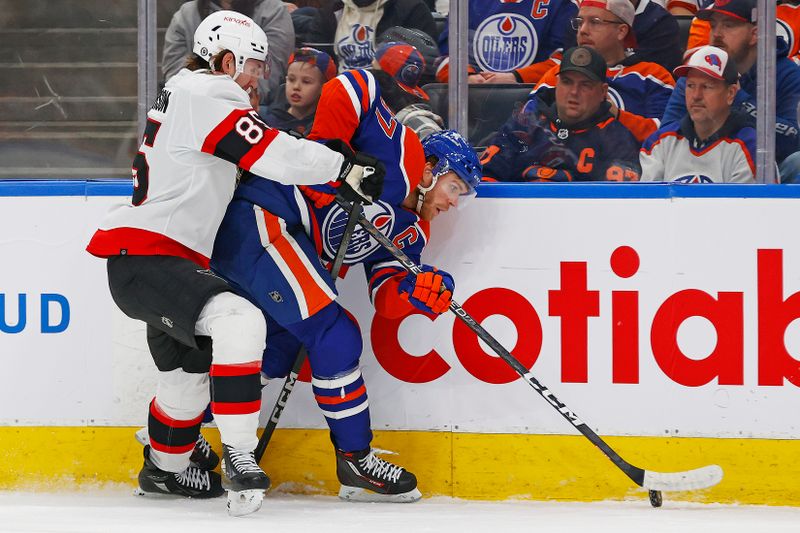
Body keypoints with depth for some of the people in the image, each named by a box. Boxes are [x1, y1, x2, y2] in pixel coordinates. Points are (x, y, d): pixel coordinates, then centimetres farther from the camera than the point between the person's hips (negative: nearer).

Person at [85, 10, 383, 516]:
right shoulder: (206, 100, -13)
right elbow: (275, 155, -21)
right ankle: (240, 462, -26)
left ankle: (165, 468, 44)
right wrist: (347, 169, -13)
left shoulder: (185, 95, 19)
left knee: (188, 368, 24)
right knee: (238, 322, -27)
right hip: (143, 259, -11)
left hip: (162, 261, 11)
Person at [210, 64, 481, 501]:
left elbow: (386, 296, 8)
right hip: (258, 218, -11)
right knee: (335, 336, -11)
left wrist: (418, 293, -13)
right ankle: (355, 461, -3)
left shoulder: (410, 233, 19)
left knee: (279, 349, 18)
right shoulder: (402, 156, -6)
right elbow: (351, 87, -16)